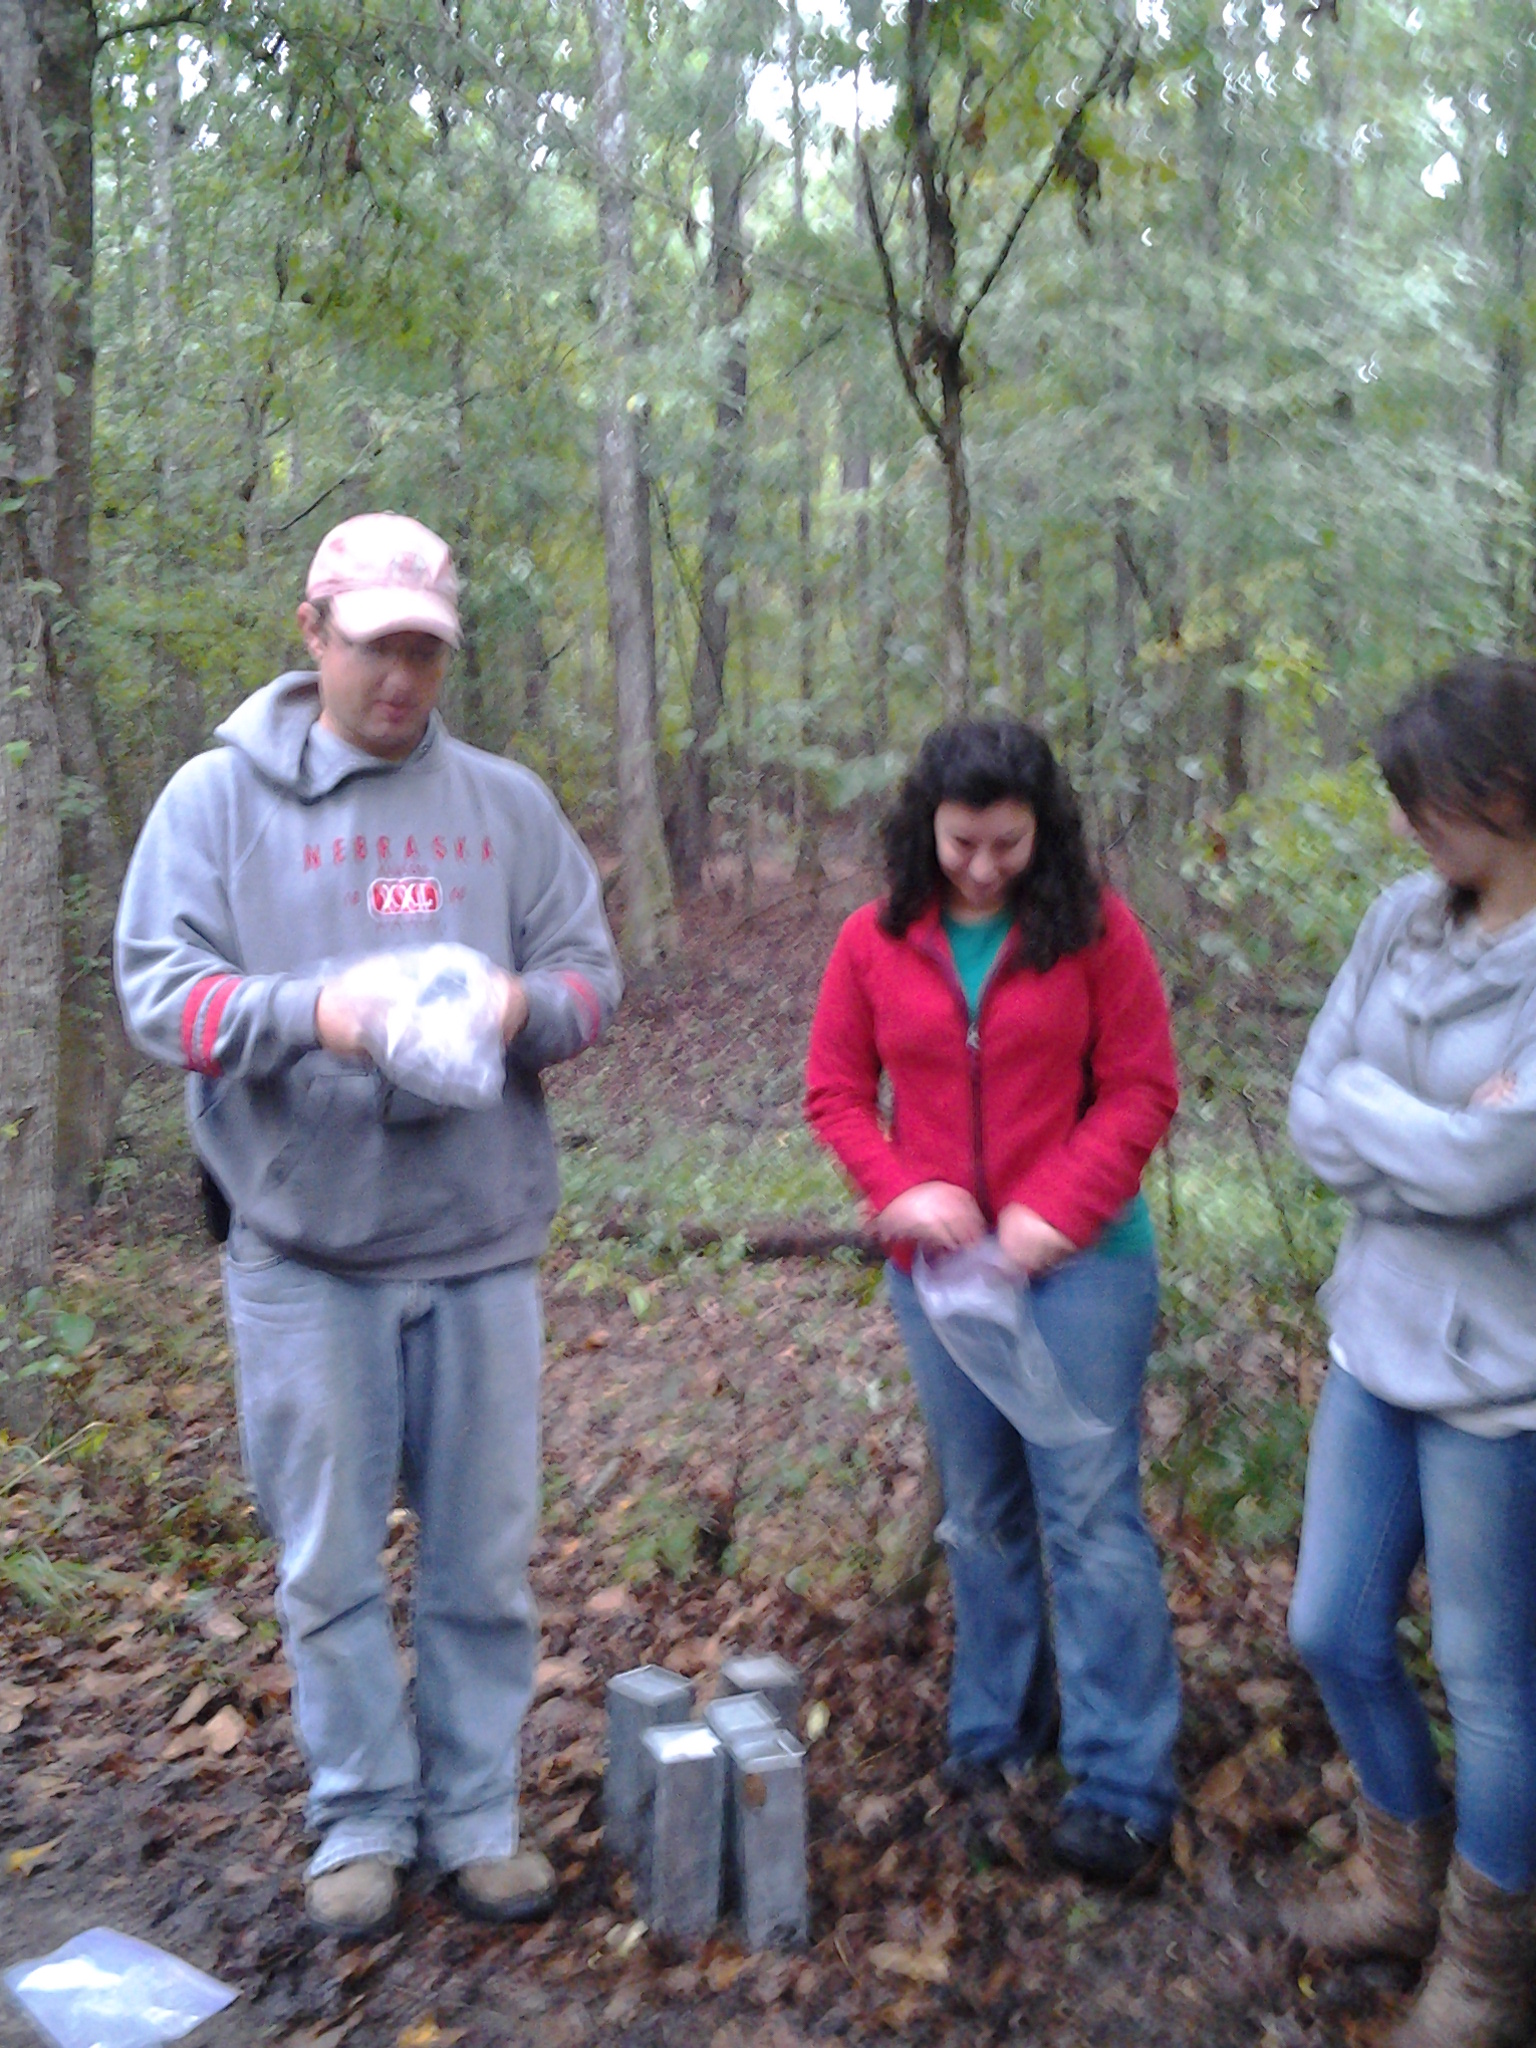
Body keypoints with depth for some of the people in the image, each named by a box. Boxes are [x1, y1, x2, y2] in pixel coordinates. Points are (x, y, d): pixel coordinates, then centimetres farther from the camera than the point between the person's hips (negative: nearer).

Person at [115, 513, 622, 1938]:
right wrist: (309, 1010, -23)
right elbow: (158, 990, -5)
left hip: (480, 1247, 2)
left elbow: (592, 976, 8)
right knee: (329, 1564, 8)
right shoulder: (217, 797, 3)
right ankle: (362, 1815, 26)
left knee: (483, 1558, 10)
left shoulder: (506, 803, 10)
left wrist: (524, 1005, -15)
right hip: (304, 1250, -2)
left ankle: (477, 1810, 26)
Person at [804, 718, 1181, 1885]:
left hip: (1080, 1258, -3)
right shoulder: (877, 940, -1)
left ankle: (1124, 1787, 8)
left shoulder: (1094, 927, -8)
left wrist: (1056, 1209, -18)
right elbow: (836, 1091, 3)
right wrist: (898, 1188, -13)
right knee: (981, 1510, 16)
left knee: (1092, 1511, -3)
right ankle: (995, 1731, 33)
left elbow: (1142, 1089, -8)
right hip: (939, 1262, 3)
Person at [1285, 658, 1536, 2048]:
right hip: (1377, 1340, 7)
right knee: (1335, 1634, 18)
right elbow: (1314, 1115, -1)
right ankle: (1404, 1882, 45)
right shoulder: (1404, 919, 0)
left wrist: (1363, 1099, -11)